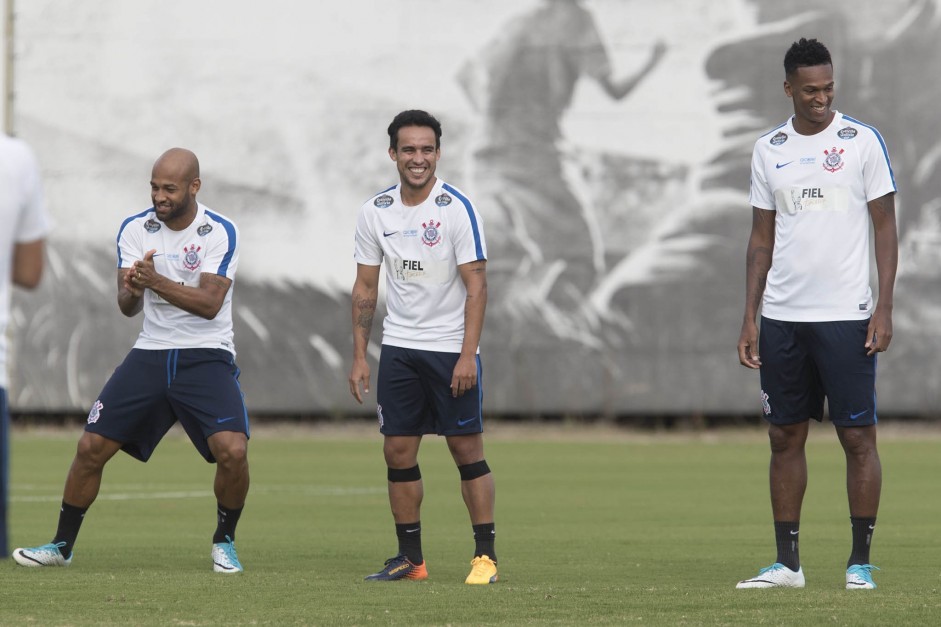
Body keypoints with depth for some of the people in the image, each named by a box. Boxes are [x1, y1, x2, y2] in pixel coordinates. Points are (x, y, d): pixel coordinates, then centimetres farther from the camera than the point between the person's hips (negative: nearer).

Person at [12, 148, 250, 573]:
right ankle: (62, 545, 15)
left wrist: (157, 282, -34)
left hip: (205, 358, -3)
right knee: (91, 447, -2)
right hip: (149, 356, 3)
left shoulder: (219, 232, -11)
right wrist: (131, 290, -29)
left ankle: (224, 541, 3)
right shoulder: (135, 230, -1)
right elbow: (128, 307, -5)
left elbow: (209, 304, -21)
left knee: (232, 450, -22)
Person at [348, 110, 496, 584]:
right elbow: (365, 287, 10)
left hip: (451, 348, -4)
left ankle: (485, 555, 2)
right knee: (398, 451, 2)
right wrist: (358, 358, 5)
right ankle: (410, 558, 10)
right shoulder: (375, 212, 3)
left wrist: (468, 354, -18)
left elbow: (476, 285, -11)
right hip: (398, 348, 4)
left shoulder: (457, 208, -9)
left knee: (467, 448, -3)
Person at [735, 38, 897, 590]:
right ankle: (787, 562, 11)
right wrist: (750, 318, 7)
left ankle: (861, 561, 4)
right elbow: (762, 240, 13)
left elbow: (886, 228, -1)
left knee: (859, 437, -2)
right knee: (786, 438, 6)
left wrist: (884, 310, -9)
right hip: (782, 317, 4)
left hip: (846, 316, -4)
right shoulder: (769, 151, 9)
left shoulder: (863, 141, -1)